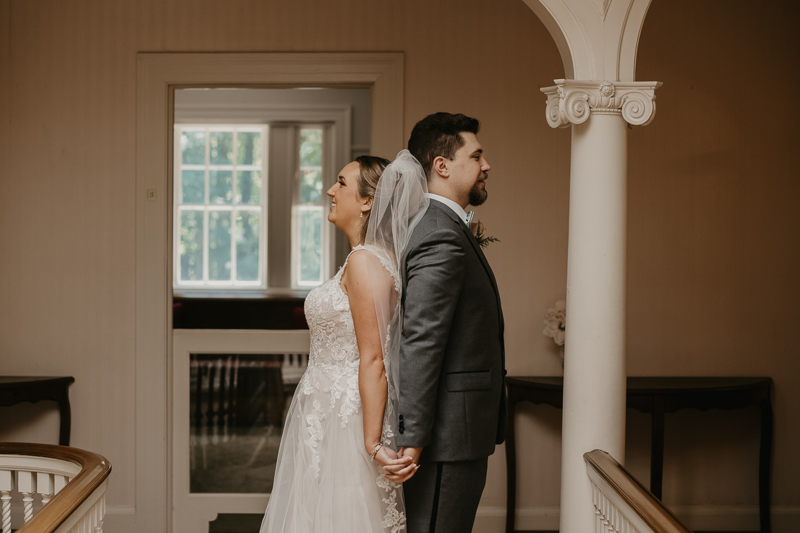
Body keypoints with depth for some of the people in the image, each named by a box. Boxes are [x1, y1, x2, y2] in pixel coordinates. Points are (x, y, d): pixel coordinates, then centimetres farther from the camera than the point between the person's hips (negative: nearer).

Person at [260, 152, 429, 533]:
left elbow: (373, 361, -21)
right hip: (328, 417, 10)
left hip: (345, 423, -10)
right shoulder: (368, 258, 13)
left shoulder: (364, 261, -17)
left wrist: (373, 444, -22)